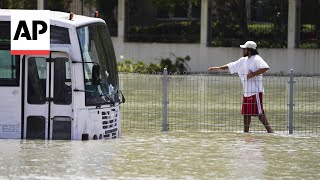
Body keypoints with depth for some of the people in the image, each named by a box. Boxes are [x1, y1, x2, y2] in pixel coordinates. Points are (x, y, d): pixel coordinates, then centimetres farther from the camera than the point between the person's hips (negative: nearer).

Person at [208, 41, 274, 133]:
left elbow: (265, 68, -25)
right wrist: (217, 68, 26)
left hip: (255, 91, -9)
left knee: (259, 112, -13)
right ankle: (246, 132, 16)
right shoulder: (243, 60, 17)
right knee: (246, 113, 10)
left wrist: (253, 74, -23)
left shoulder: (257, 59, -9)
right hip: (246, 92, 9)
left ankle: (269, 130, -13)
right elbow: (231, 66, 25)